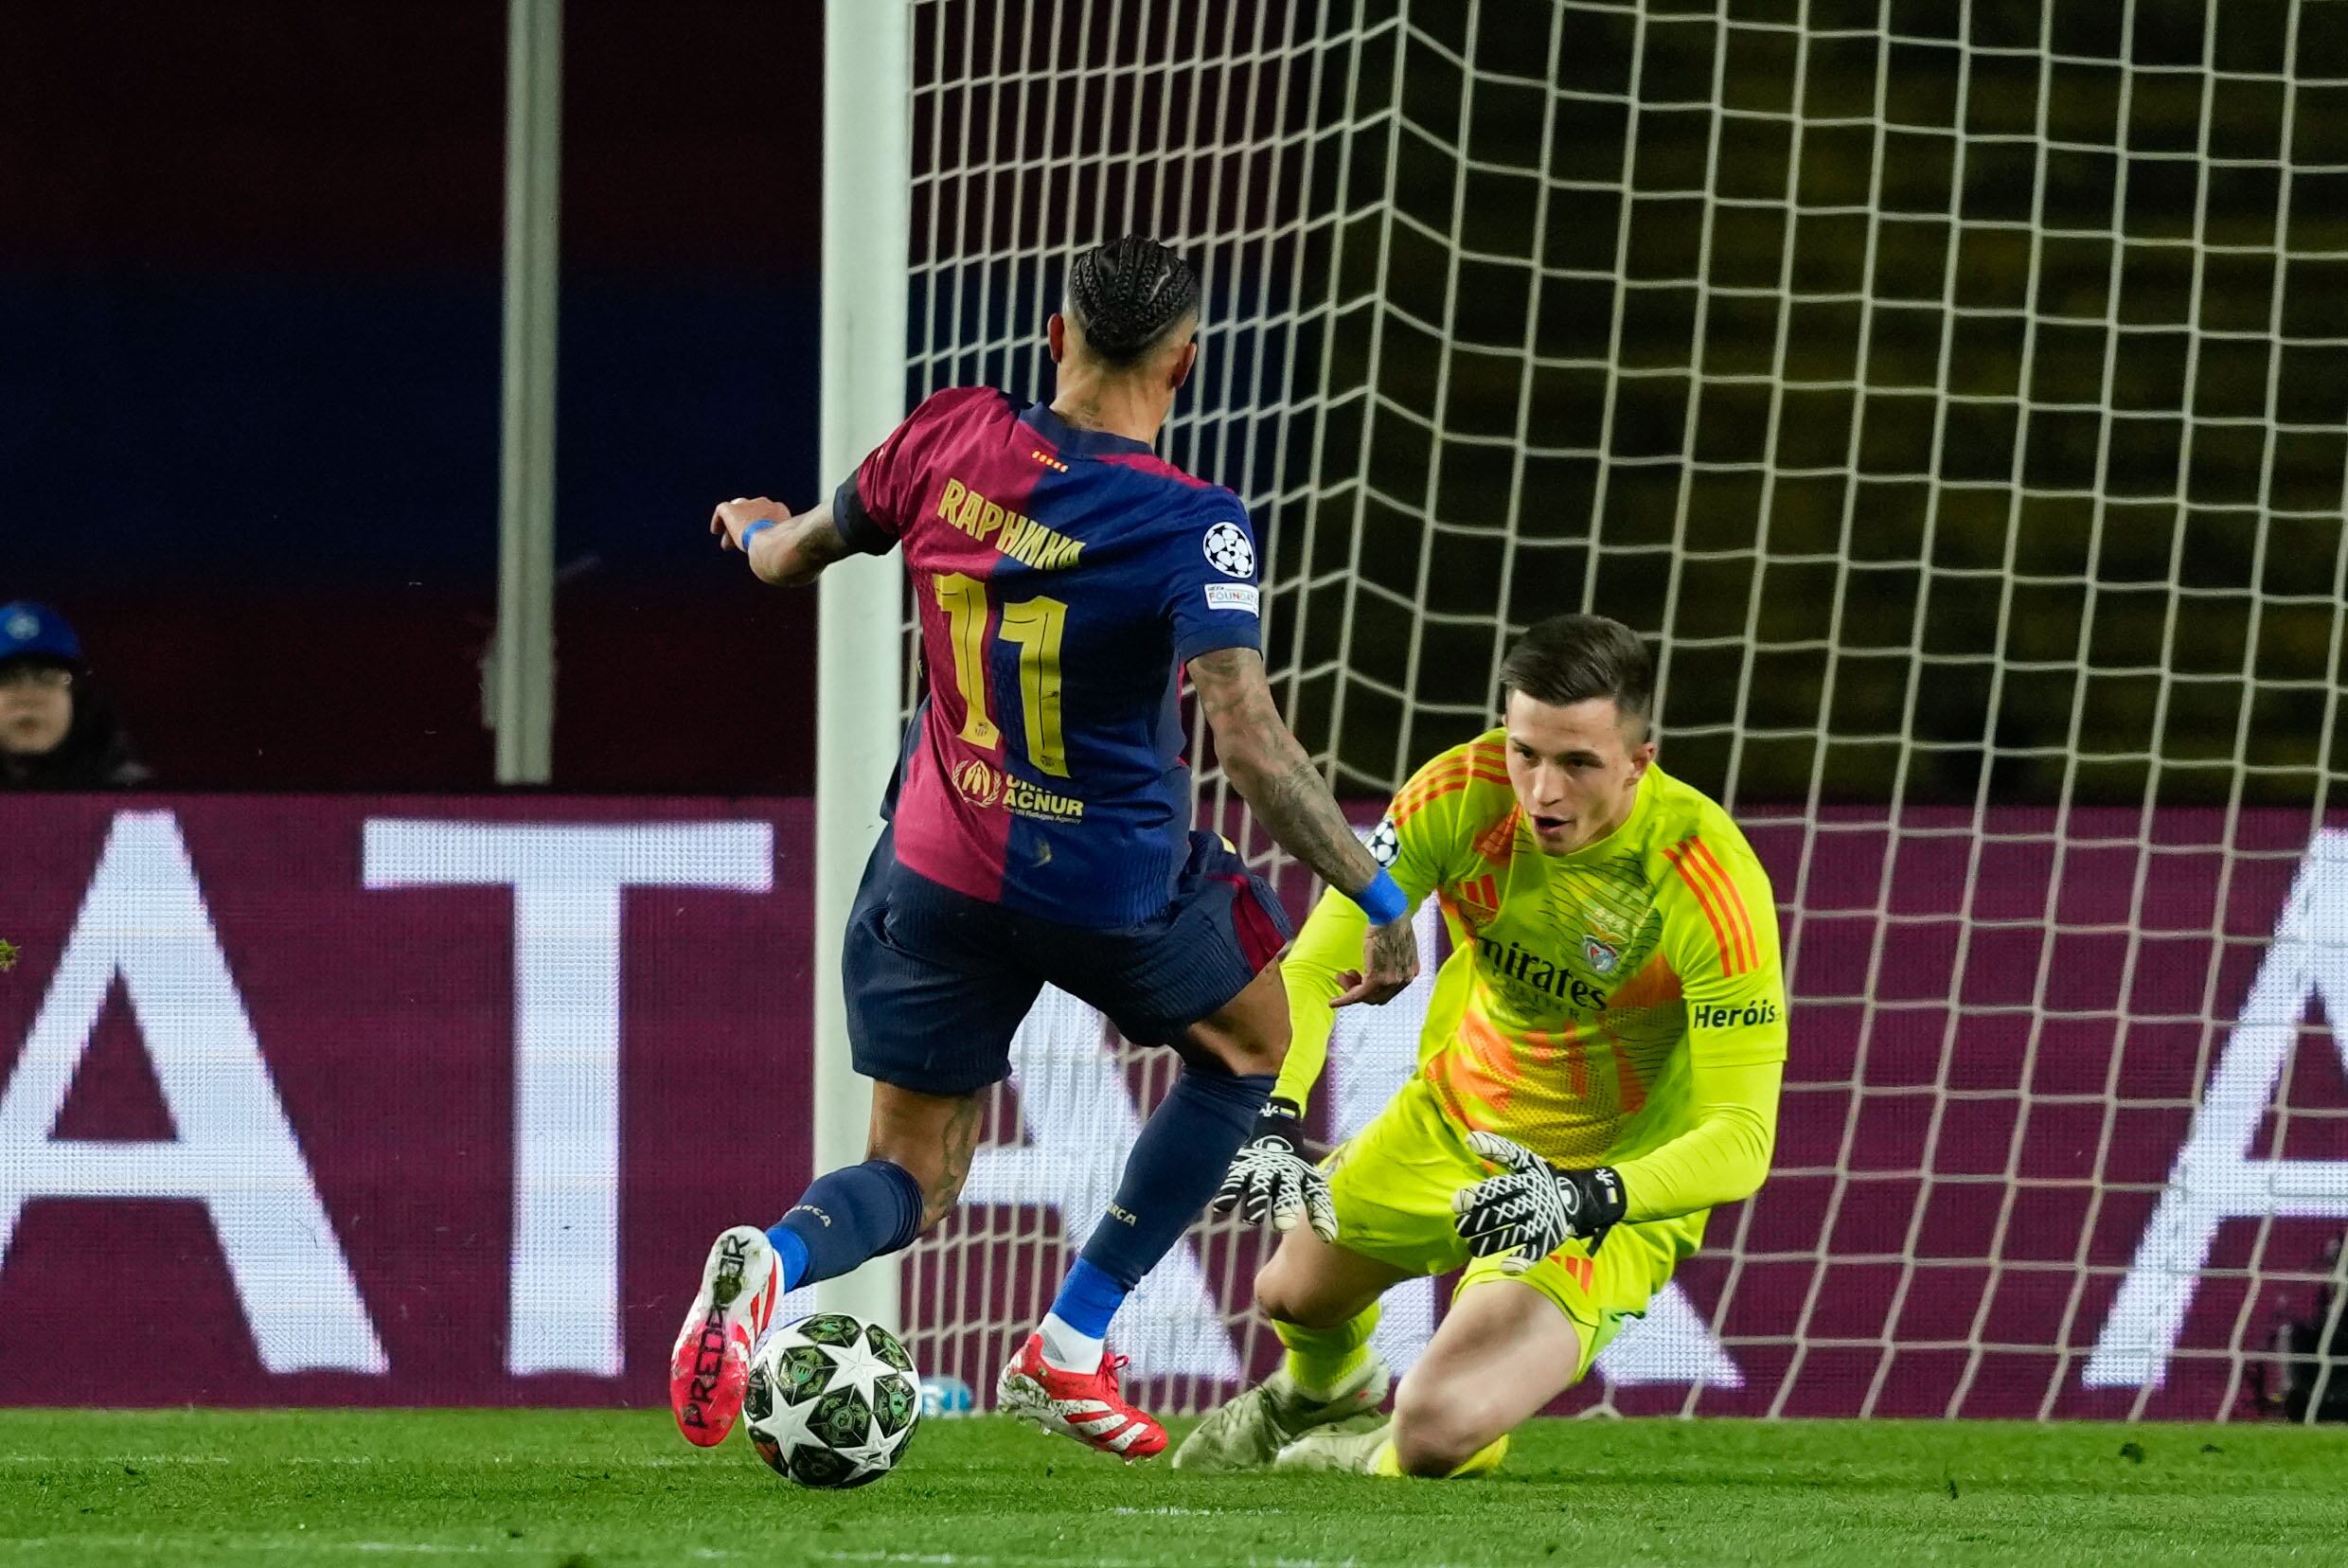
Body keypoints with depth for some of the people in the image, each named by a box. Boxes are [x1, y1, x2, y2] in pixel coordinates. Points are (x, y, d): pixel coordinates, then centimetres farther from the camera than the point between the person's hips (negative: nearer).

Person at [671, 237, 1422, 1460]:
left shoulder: (949, 442, -7)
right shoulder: (1189, 524, -20)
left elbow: (790, 557, 10)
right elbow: (1249, 741, -27)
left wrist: (755, 529, 36)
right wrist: (1377, 899, -19)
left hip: (937, 874, 4)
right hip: (1115, 887, -4)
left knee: (910, 1184, 14)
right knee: (1252, 1041, 28)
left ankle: (769, 1259, -25)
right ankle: (1069, 1350, 22)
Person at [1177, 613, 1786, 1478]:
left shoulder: (1711, 880, -32)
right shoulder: (1461, 795, -21)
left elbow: (1741, 1137, -34)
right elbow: (1309, 969, -19)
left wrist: (1587, 1199, -50)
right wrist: (1271, 1120, -37)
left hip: (1618, 1186, -5)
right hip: (1455, 1120, 5)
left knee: (1436, 1429, -23)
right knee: (1293, 1294, 26)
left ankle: (1379, 1465, 17)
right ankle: (1328, 1395, 66)